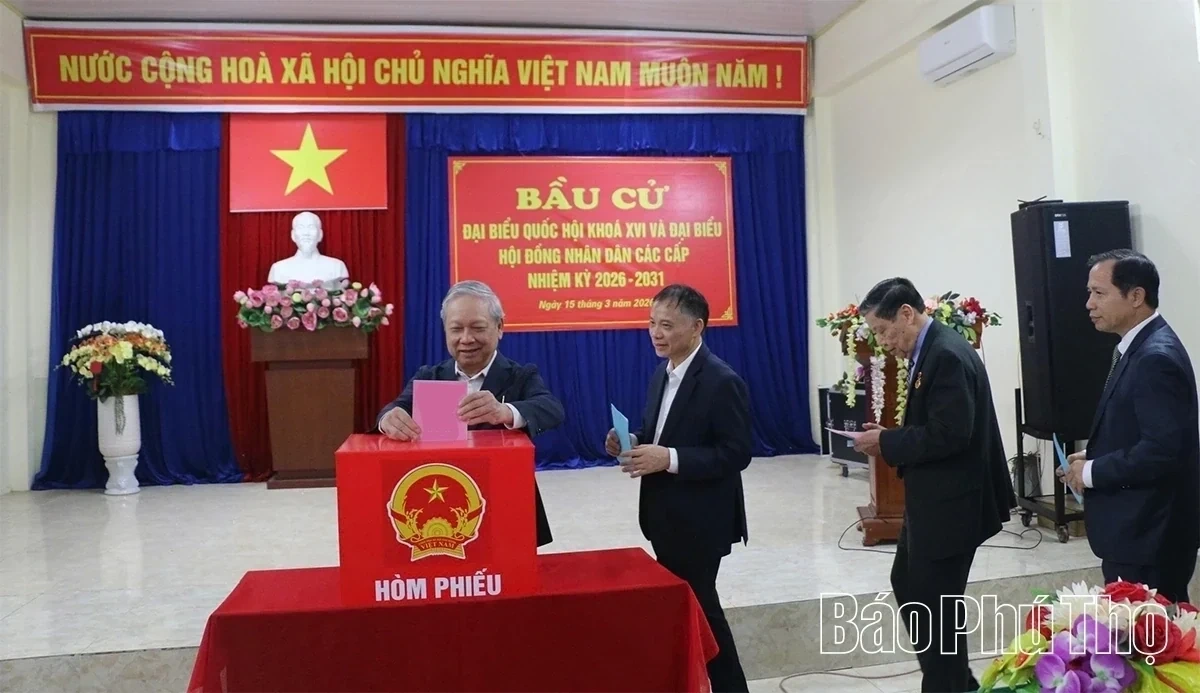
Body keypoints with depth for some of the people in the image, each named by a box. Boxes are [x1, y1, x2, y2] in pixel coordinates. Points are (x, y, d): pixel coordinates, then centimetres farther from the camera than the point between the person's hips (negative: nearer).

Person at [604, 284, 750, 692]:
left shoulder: (722, 381, -18)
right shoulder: (661, 374, 8)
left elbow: (736, 454, -22)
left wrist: (669, 459, -28)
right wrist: (633, 442, -5)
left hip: (699, 521, -8)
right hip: (665, 517, 8)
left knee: (697, 607, 3)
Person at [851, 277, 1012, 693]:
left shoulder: (947, 355, -21)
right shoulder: (929, 351, 10)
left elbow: (949, 436, -27)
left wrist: (887, 443, -17)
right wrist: (889, 439, 0)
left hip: (950, 506, -11)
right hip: (931, 501, 11)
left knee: (935, 605, 3)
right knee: (907, 585, 21)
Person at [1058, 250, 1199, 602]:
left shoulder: (1157, 357, -21)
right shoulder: (1139, 347, 11)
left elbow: (1162, 450, -27)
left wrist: (1093, 472, -16)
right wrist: (1093, 458, 4)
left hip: (1148, 534, -10)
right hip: (1135, 528, 10)